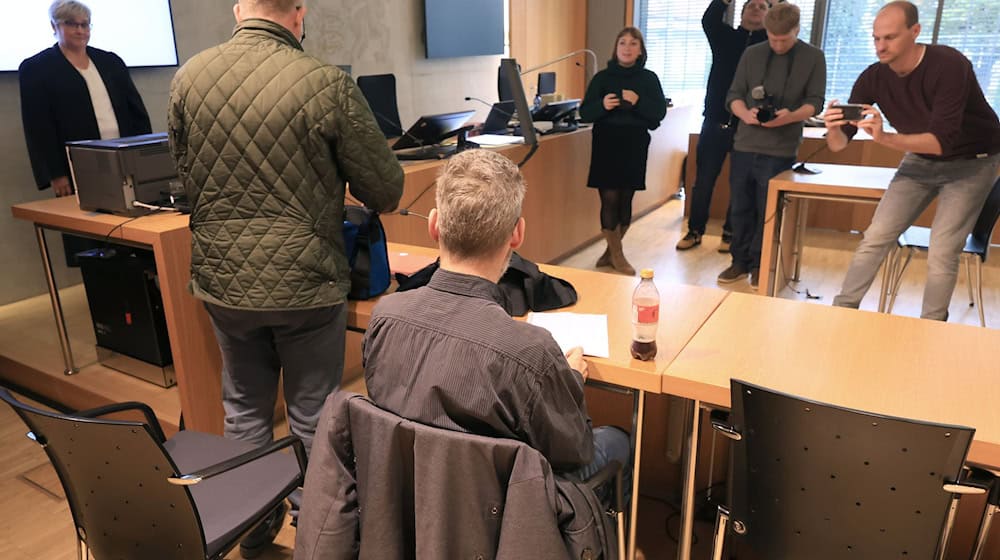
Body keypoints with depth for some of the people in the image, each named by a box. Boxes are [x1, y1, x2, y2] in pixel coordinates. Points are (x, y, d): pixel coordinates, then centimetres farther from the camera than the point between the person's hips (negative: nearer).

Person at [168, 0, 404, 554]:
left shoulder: (188, 77, -2)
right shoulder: (326, 83, -15)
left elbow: (185, 175, 11)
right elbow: (386, 192, -9)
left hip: (223, 279, 4)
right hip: (306, 282, -4)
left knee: (245, 409, 21)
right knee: (312, 416, 12)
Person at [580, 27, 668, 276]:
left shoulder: (649, 78, 5)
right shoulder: (602, 77, 4)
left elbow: (660, 112, -3)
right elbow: (584, 113, -1)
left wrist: (638, 102, -20)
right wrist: (602, 105, -21)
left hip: (635, 147, 1)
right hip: (606, 145, -1)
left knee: (626, 199, 6)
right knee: (610, 199, -4)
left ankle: (612, 249, 23)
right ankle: (616, 255, 9)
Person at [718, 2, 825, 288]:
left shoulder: (813, 57, 2)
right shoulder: (752, 54, 8)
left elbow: (815, 102, -1)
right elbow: (733, 95, 6)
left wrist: (790, 117, -21)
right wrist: (745, 114, -15)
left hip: (780, 149, -2)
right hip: (744, 144, 3)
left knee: (768, 211, 3)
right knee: (740, 207, 7)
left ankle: (760, 265, 16)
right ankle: (740, 261, 20)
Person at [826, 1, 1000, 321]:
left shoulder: (949, 66, -29)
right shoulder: (873, 78, -16)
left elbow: (942, 141, -37)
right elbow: (839, 145, -17)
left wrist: (885, 138, -51)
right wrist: (834, 130, -40)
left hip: (971, 162, -4)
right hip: (921, 160, 4)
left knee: (942, 253, -10)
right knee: (875, 238, -2)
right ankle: (841, 312, 9)